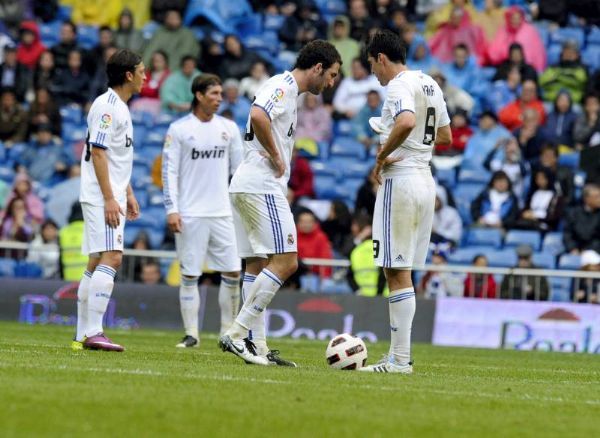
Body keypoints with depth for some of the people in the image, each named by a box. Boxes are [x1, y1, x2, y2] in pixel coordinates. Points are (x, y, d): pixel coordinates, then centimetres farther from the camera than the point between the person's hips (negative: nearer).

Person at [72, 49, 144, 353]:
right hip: (101, 198, -10)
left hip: (111, 198, 10)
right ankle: (93, 333, -22)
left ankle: (83, 335, 10)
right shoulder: (106, 106, -12)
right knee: (111, 258, -18)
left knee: (96, 264, 9)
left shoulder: (120, 108, 18)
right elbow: (97, 153, -17)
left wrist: (128, 195, 22)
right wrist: (109, 199, -21)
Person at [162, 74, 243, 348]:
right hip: (190, 214, -3)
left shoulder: (228, 128, 9)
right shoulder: (179, 129, -1)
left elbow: (239, 169, 14)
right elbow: (169, 171, -2)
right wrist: (172, 209, -10)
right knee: (190, 275, -1)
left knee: (232, 273, 0)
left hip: (222, 213, 3)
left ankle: (228, 331, 10)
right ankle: (191, 334, 5)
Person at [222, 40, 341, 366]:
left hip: (247, 187, 11)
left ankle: (256, 345, 9)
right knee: (285, 262, -12)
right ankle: (238, 333, -14)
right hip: (262, 187, -11)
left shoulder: (287, 89, 21)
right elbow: (258, 116, -28)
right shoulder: (283, 86, -9)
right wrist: (276, 158, -17)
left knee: (257, 265, 9)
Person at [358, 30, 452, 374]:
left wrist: (382, 155, -20)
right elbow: (446, 136, 24)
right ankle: (399, 355, 13)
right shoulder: (430, 84, 16)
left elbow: (406, 122, -32)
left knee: (397, 272, -7)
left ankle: (400, 360, -8)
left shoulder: (400, 85, -12)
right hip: (426, 180, 9)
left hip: (400, 181, -9)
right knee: (403, 272, 12)